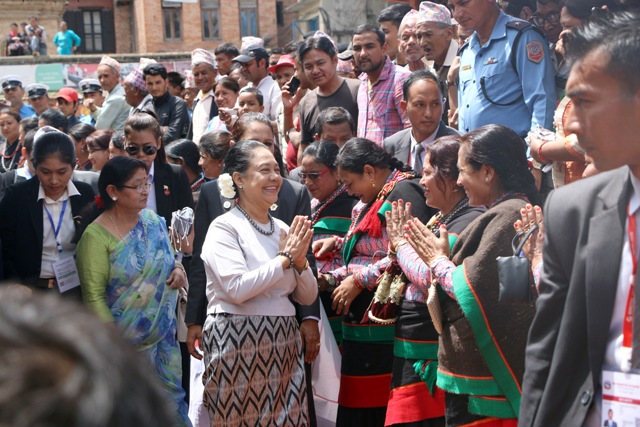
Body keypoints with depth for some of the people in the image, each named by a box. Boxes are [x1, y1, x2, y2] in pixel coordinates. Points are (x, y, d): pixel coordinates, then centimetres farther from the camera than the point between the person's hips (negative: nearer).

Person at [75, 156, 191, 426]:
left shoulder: (152, 220, 2)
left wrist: (177, 269, -4)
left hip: (164, 333, 5)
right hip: (125, 343, -5)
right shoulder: (96, 236, -15)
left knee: (171, 396, 9)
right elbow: (94, 297, -15)